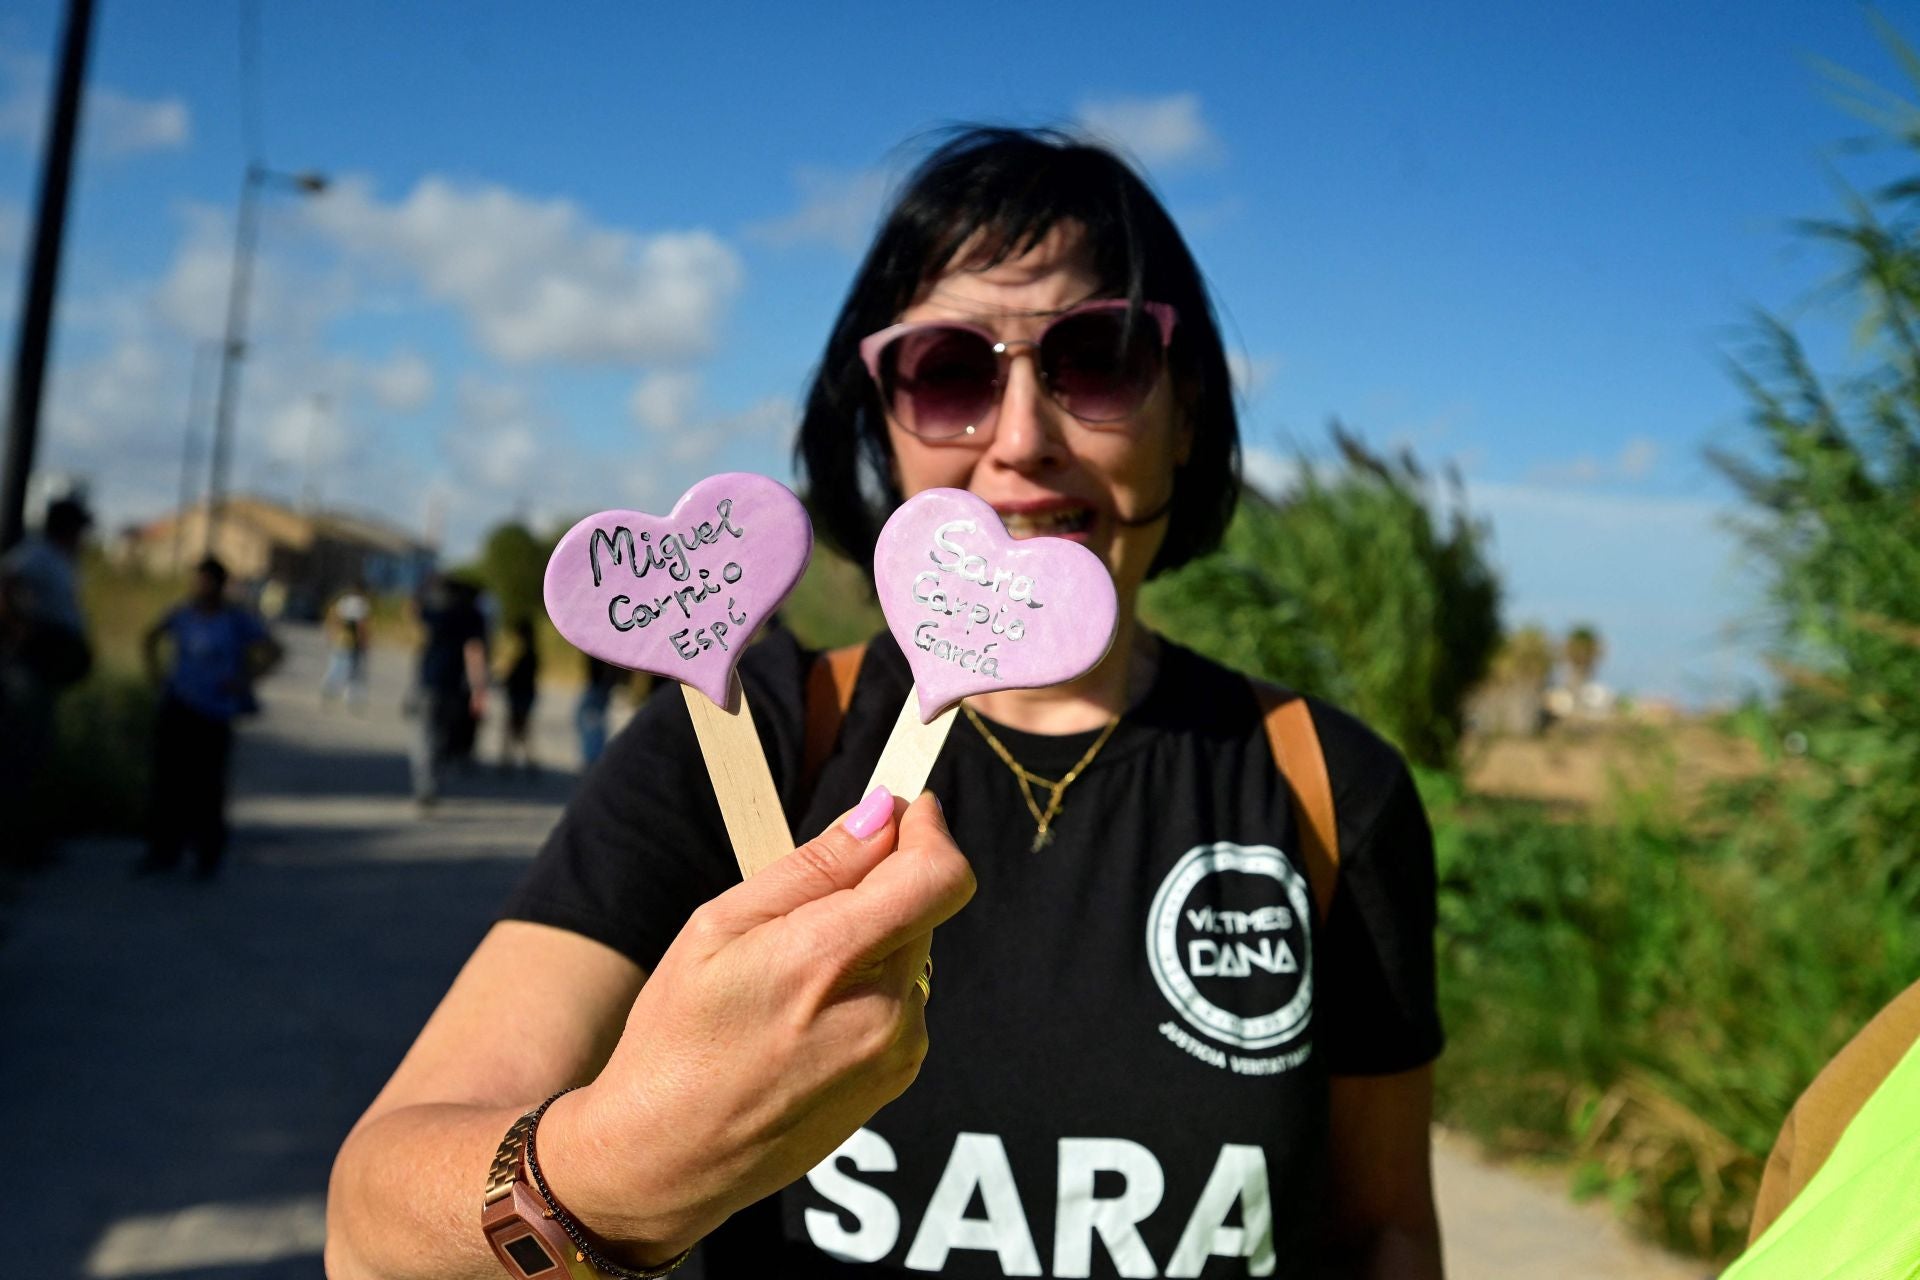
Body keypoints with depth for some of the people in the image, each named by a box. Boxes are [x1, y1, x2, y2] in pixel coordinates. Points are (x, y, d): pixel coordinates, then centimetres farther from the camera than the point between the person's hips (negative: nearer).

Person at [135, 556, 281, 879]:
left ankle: (208, 855, 12)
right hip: (176, 707, 3)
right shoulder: (182, 614, 6)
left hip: (213, 715, -3)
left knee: (206, 784, -2)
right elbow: (150, 638, 24)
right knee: (168, 778, 3)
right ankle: (164, 849, 12)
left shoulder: (238, 620, -3)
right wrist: (154, 669, 11)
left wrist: (245, 680, -6)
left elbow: (272, 652, -1)